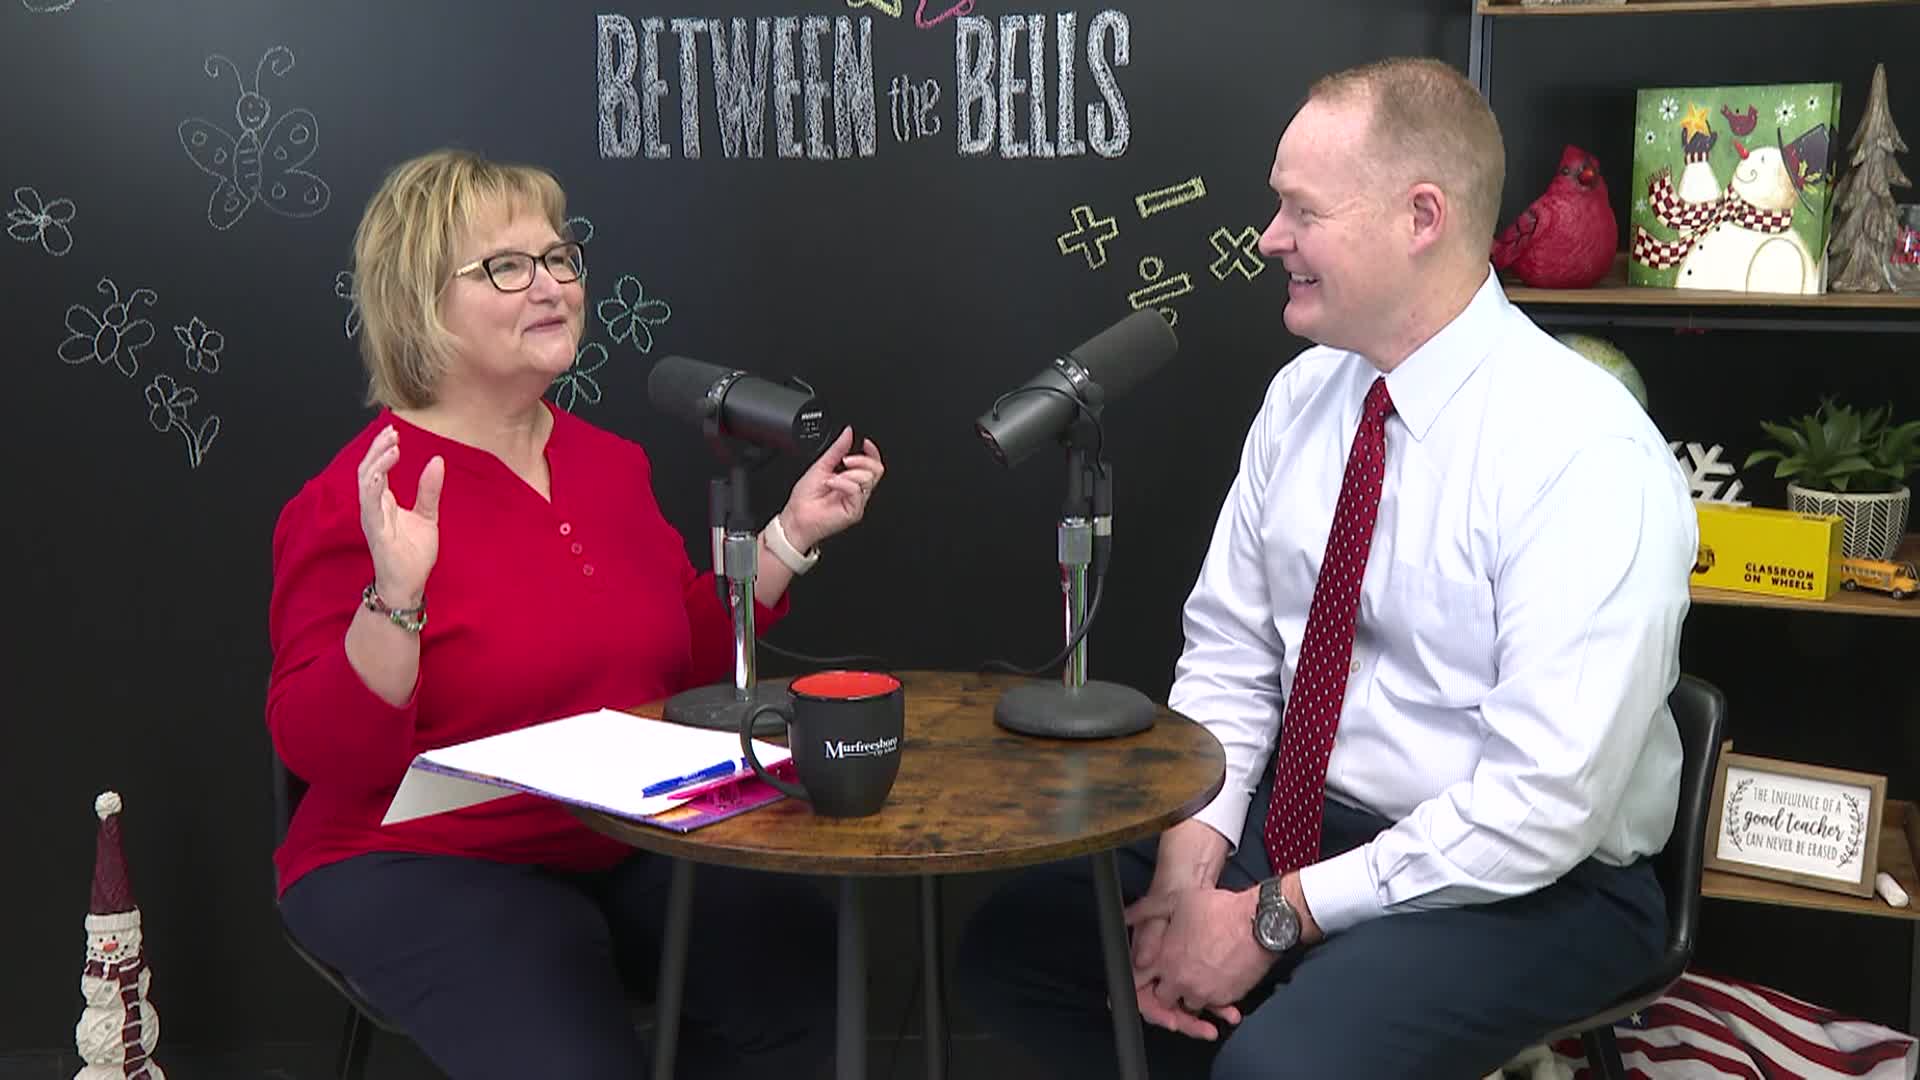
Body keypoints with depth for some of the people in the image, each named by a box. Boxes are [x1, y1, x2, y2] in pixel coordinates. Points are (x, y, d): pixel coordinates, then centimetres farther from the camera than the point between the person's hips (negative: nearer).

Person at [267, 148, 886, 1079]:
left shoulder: (612, 463, 8)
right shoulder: (352, 502, -13)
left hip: (630, 845, 6)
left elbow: (688, 658, 17)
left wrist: (791, 535, 8)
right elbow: (321, 752, -16)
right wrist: (396, 595, -31)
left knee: (813, 971, -13)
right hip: (423, 872, -6)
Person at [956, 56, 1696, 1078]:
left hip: (1528, 881, -6)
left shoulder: (1586, 452, -22)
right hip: (1299, 821, 7)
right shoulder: (1302, 395, 0)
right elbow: (1228, 654, 4)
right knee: (1014, 946, -1)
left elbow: (1545, 804, -25)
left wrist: (1279, 916, -21)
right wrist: (1188, 871, -11)